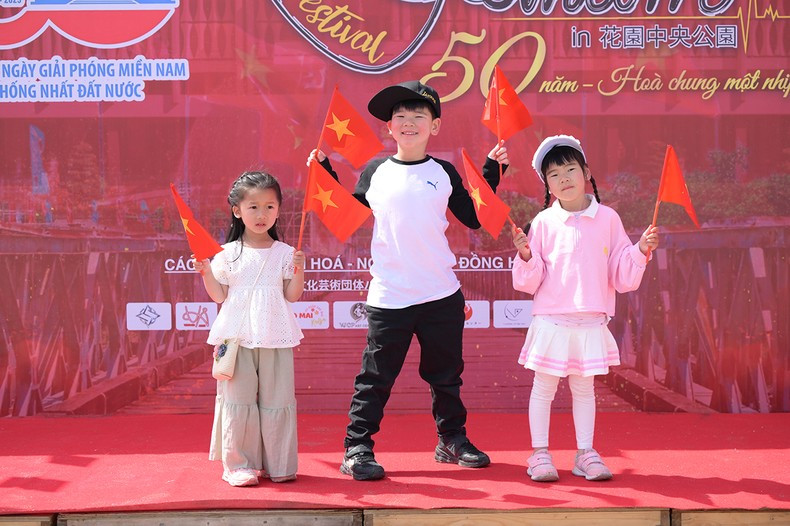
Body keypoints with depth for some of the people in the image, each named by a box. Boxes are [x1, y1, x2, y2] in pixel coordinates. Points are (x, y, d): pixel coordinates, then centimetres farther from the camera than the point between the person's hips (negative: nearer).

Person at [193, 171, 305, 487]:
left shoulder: (284, 253, 5)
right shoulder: (228, 254, 4)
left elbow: (292, 296, 4)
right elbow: (219, 296, 6)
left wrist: (298, 272, -11)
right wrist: (206, 272, -8)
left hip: (275, 338, 1)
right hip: (237, 337, 0)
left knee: (277, 400, 4)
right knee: (239, 399, 1)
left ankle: (279, 464, 15)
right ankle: (238, 464, 11)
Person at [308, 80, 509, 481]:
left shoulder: (444, 173, 5)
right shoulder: (375, 172, 3)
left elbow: (474, 218, 8)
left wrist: (491, 172, 5)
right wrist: (326, 173, 7)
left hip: (442, 294, 2)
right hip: (389, 297, -2)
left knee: (446, 374, 14)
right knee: (375, 377, 1)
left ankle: (452, 439, 31)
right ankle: (357, 450, 11)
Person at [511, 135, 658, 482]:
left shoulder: (607, 219, 2)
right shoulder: (543, 222, -3)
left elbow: (623, 277, 4)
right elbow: (529, 283, -2)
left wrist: (641, 251, -11)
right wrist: (526, 257, -20)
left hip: (592, 321, 2)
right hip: (551, 320, -1)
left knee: (584, 388, 12)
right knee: (544, 386, 4)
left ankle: (586, 454, 21)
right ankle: (540, 454, 15)